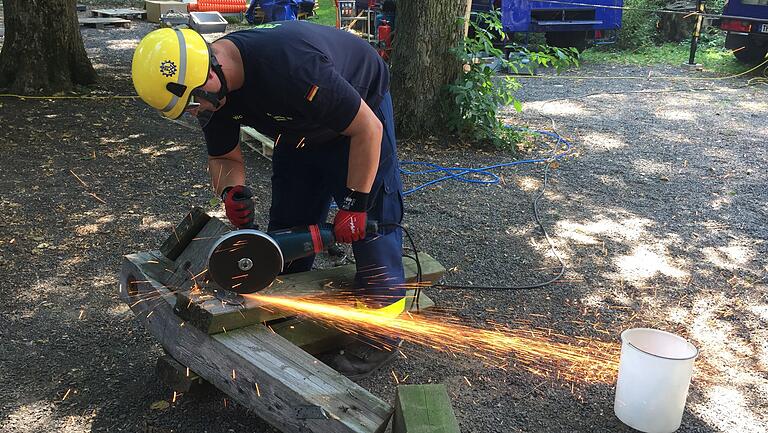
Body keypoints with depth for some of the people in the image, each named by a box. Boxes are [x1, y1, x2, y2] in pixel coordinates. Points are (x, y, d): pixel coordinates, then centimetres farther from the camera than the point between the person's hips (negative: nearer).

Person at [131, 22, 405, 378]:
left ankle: (381, 331, -2)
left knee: (372, 218, -12)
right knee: (287, 219, 6)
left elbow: (368, 130, -34)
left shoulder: (290, 65, -43)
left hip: (361, 109, -7)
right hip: (303, 127, 7)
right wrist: (232, 193, -25)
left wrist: (353, 204, -29)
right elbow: (224, 157, -2)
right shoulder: (212, 87, -19)